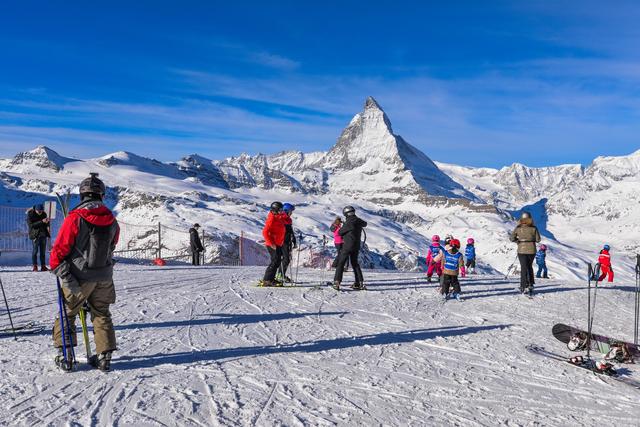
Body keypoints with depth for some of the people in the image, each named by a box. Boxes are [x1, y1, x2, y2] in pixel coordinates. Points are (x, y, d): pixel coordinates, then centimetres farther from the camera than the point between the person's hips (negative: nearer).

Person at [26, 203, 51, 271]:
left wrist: (47, 222, -8)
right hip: (35, 235, -4)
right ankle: (35, 266, -1)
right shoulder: (30, 214, -7)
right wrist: (41, 222, -25)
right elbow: (31, 225, -18)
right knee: (35, 250, -7)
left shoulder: (44, 214, 7)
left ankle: (43, 266, 10)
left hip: (43, 234, 5)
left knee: (43, 251, 6)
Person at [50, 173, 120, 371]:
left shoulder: (75, 218, -14)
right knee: (102, 315, 16)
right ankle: (104, 357, 16)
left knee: (67, 313, 13)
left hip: (79, 277, -4)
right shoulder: (112, 221, 0)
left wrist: (64, 276, -13)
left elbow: (60, 249, -16)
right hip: (104, 278, 4)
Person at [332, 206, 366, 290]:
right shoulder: (359, 221, 4)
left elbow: (339, 232, -8)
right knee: (355, 263, 17)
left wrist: (341, 228, 11)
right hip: (356, 246, 7)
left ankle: (337, 282, -10)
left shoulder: (348, 222, -17)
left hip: (347, 246, -7)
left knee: (340, 263, -2)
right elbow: (365, 224, 27)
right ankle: (359, 282, 17)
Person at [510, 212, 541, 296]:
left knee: (523, 268, 4)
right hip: (531, 250, 1)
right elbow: (538, 239, -4)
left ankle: (524, 286, -5)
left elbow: (512, 238, -9)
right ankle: (531, 284, 23)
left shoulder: (518, 228, -8)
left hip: (522, 250, -1)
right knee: (530, 267, 21)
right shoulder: (534, 228, -7)